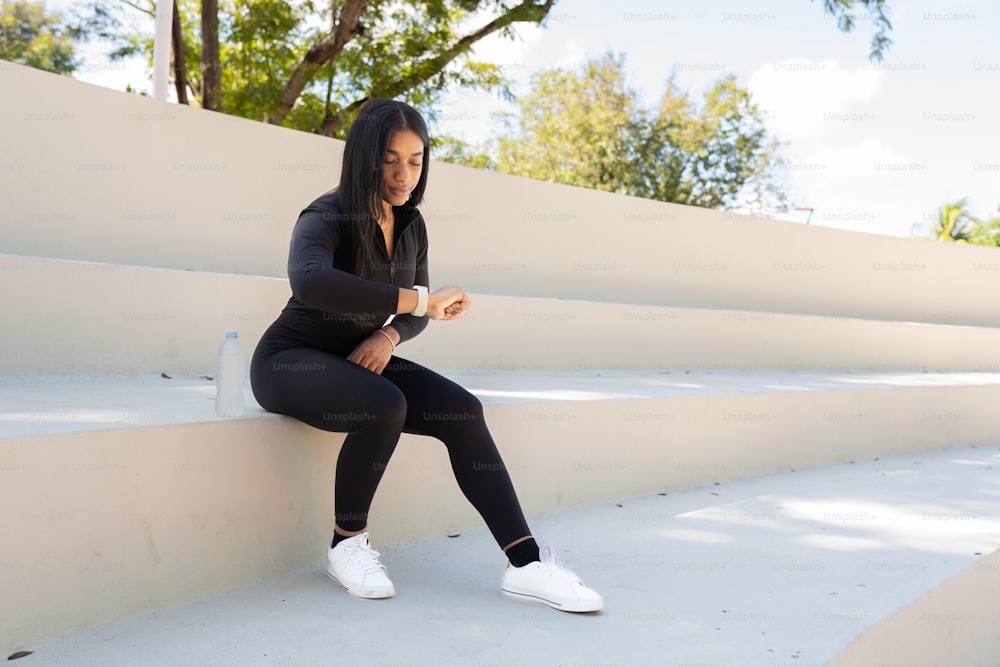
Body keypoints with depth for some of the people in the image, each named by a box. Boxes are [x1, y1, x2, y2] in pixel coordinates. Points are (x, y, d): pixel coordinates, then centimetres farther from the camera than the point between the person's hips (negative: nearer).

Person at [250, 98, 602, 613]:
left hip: (362, 359, 6)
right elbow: (309, 281, -42)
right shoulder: (326, 219, -18)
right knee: (384, 405, -36)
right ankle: (347, 544, -13)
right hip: (292, 361, -6)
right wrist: (418, 300, -42)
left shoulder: (410, 225, 4)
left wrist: (389, 336, -11)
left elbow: (416, 313, 14)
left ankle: (526, 565, -20)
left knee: (462, 410, -17)